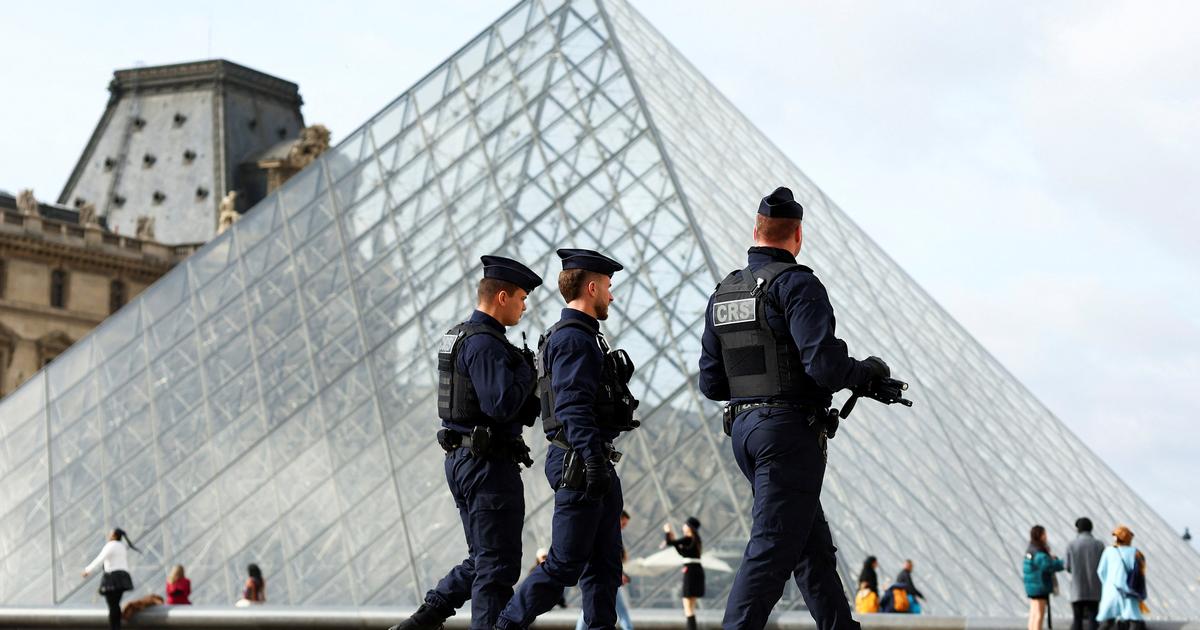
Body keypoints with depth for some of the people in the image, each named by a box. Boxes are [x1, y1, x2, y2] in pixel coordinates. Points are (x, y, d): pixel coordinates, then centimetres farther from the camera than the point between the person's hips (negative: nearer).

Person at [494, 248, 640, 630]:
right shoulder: (573, 338, -12)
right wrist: (594, 463, -28)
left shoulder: (583, 336, 20)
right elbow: (573, 408, -22)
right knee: (565, 564, -6)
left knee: (605, 563, 8)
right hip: (579, 465, -11)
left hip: (596, 466, 11)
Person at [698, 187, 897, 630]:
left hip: (742, 427, 8)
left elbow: (710, 383, 12)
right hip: (790, 430, -8)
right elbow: (825, 363, -22)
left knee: (813, 546, 17)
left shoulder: (723, 294, 12)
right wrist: (866, 373, -2)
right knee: (772, 550, -7)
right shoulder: (796, 284, -11)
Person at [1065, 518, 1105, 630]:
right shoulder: (1099, 545, -3)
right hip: (1094, 590, 0)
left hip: (1077, 590, 0)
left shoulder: (1072, 545, -4)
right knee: (1091, 619, 3)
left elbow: (1067, 567, 0)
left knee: (1076, 619, 7)